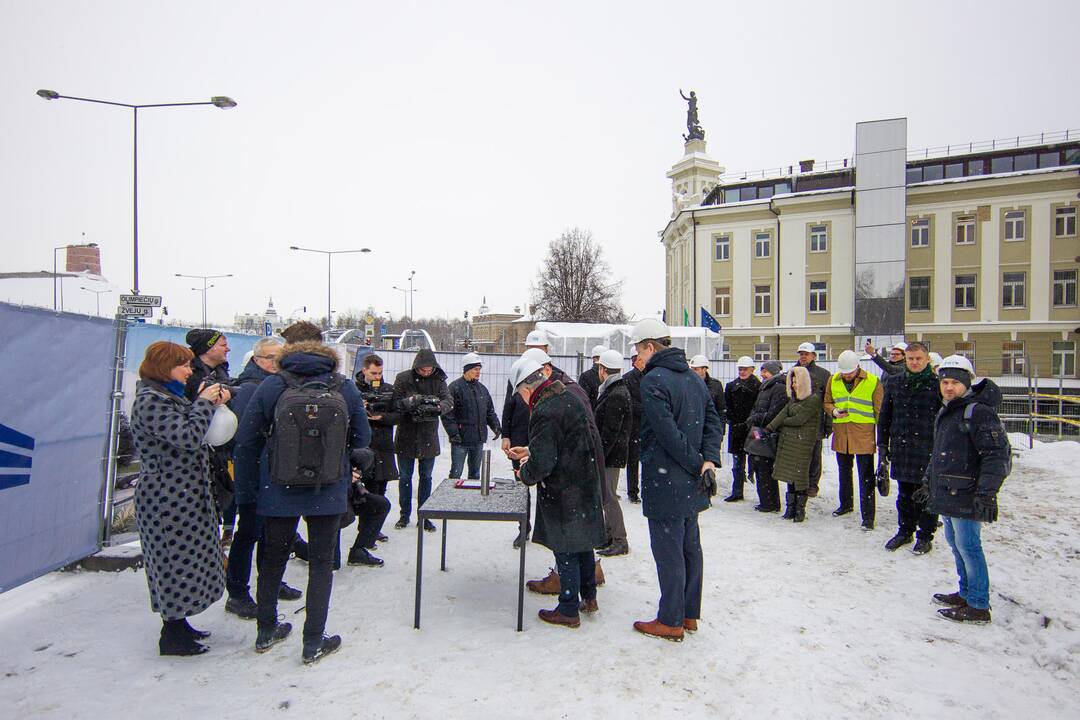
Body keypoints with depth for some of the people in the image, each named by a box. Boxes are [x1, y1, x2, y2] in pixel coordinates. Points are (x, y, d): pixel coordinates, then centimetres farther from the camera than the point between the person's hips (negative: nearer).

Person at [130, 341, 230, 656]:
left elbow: (190, 431, 18)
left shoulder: (168, 395, 13)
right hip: (168, 497, -10)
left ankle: (178, 623, 30)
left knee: (184, 560, 17)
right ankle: (171, 636, 12)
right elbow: (188, 436, -27)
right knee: (176, 561, -1)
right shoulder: (150, 400, -18)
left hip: (184, 493, 10)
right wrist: (204, 402, -15)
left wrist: (213, 402, 2)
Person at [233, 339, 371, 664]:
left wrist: (247, 488, 6)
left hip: (278, 491, 1)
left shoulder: (272, 386, -6)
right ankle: (314, 643, 17)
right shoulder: (345, 389, -5)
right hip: (330, 494, -1)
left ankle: (266, 632, 36)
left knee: (273, 559, 20)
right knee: (321, 562, 12)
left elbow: (246, 441, -3)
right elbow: (362, 439, 2)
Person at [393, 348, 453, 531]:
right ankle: (405, 514, 26)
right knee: (405, 477, 11)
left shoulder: (439, 380, -2)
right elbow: (395, 402, -12)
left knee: (426, 477, 10)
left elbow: (449, 402, -13)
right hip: (406, 436, -1)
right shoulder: (403, 378, -6)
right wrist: (411, 401, -32)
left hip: (429, 438, 1)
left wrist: (436, 407, -34)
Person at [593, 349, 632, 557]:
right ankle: (610, 534, 28)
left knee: (608, 497, -4)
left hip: (611, 455, -10)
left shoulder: (616, 395, -19)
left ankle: (620, 541, 4)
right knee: (606, 495, 17)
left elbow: (610, 432, -22)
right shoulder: (617, 390, 14)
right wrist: (598, 454, 22)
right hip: (611, 454, 10)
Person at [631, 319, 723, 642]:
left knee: (668, 552, 2)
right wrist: (709, 460, -4)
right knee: (690, 547, 17)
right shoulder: (693, 377, 11)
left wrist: (698, 465, -13)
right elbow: (713, 421, 7)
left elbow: (669, 434, -22)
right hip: (691, 483, 9)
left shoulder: (653, 380, -17)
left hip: (664, 482, -9)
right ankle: (690, 614, 29)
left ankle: (671, 621, 14)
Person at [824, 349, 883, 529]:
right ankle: (846, 504, 38)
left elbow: (879, 411, -3)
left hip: (864, 435, -4)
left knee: (866, 478, -2)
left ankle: (868, 516, 4)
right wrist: (834, 411, -9)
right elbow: (827, 403, 14)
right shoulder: (833, 381, 4)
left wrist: (881, 436, -4)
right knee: (844, 473, 20)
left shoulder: (873, 382, -6)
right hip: (841, 434, 4)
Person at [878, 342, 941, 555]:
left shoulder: (937, 384, -3)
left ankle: (925, 535, 20)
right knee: (904, 494, 15)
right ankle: (905, 531, 29)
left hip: (928, 449, -3)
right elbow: (884, 416, 12)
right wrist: (882, 444, 9)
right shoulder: (894, 383, 7)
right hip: (901, 448, 4)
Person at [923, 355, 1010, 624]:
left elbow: (997, 455, -20)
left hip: (967, 496, -9)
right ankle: (966, 594, 31)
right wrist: (929, 482, 27)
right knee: (955, 543, 18)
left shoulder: (979, 412, -15)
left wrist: (986, 492, -24)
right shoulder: (946, 413, 14)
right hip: (947, 494, 9)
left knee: (968, 547, -2)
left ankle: (978, 607, 9)